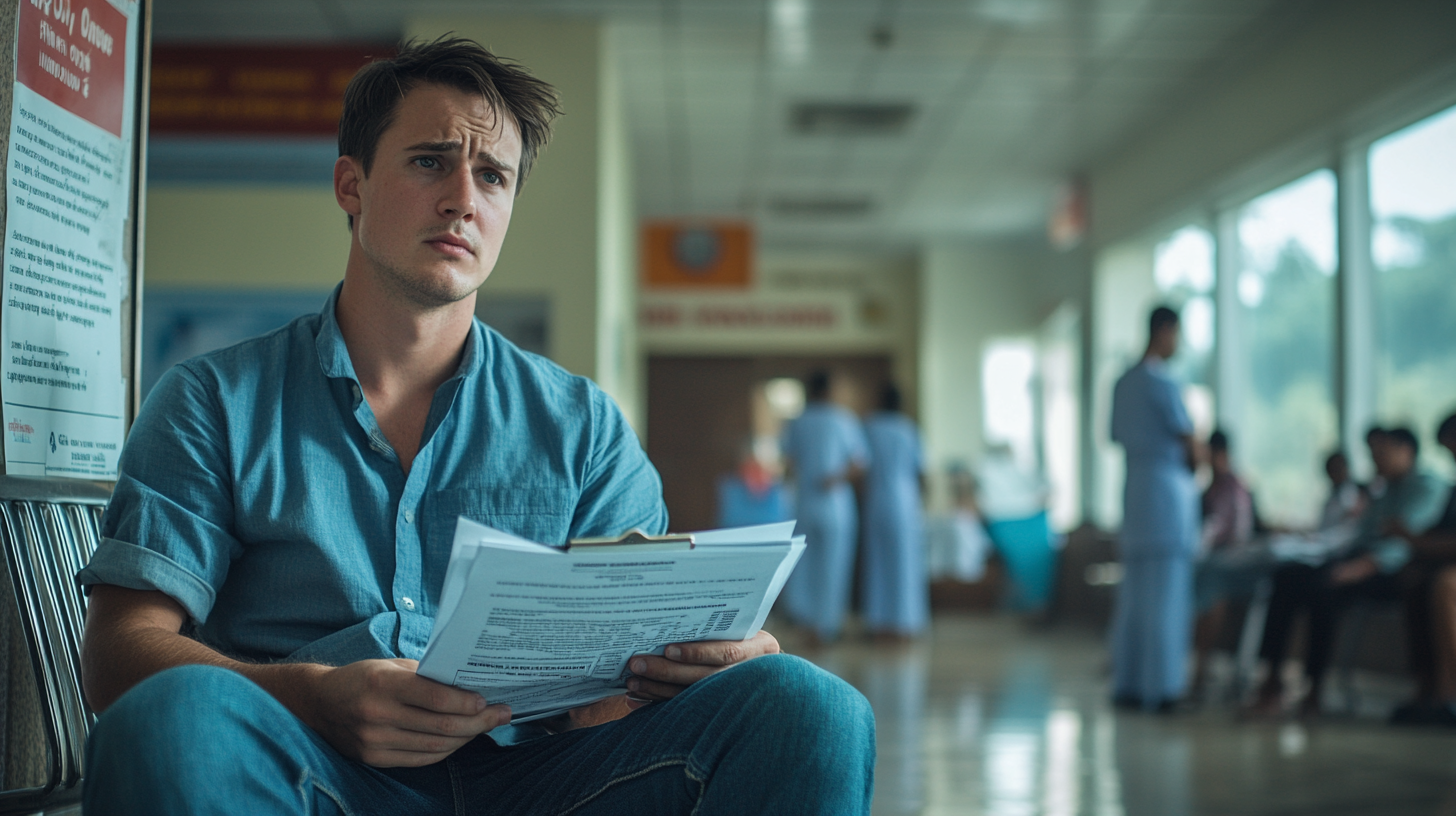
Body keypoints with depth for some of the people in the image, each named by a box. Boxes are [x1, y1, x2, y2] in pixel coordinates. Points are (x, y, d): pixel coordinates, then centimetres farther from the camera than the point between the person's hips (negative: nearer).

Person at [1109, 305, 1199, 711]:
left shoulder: (1123, 382, 13)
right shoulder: (1161, 382, -11)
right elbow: (1190, 442, -8)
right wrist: (1191, 465, 14)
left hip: (1134, 488, 8)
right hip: (1168, 485, -8)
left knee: (1134, 595, 10)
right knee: (1165, 595, -5)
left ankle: (1127, 683, 12)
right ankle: (1162, 686, -3)